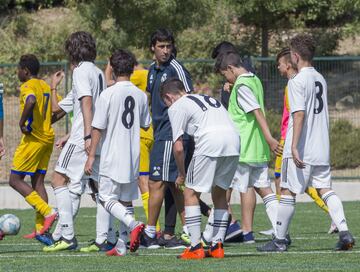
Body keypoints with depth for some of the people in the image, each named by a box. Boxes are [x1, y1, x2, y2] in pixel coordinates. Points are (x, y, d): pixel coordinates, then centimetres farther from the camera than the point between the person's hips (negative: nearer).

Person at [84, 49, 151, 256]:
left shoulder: (109, 94, -11)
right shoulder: (141, 95, 3)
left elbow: (98, 128, -10)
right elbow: (146, 125, 15)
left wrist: (91, 156, -5)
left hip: (112, 157, -5)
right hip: (133, 157, 5)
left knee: (107, 198, 0)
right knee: (126, 200, 11)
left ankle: (133, 224, -23)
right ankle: (122, 245, 11)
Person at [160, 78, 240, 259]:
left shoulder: (176, 107, 14)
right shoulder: (209, 98, 35)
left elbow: (178, 147, 8)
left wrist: (181, 174, 23)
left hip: (210, 142, -6)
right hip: (234, 140, 6)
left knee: (191, 193, 6)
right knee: (219, 193, 21)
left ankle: (196, 248, 0)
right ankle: (217, 246, 18)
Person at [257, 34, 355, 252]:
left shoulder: (298, 81, -12)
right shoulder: (321, 79, 13)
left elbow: (299, 114, -20)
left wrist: (294, 146, -24)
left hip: (301, 150, -7)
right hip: (321, 148, 7)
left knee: (288, 192, 1)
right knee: (325, 189, 6)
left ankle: (280, 240, 6)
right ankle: (344, 232, -9)